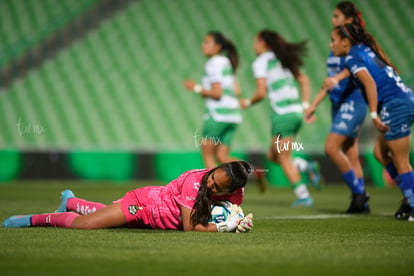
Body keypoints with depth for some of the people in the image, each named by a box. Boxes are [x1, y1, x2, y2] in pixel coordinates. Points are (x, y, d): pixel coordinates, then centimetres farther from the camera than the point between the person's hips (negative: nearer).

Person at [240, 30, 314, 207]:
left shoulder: (261, 62, -5)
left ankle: (303, 196, -4)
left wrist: (248, 103, 6)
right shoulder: (282, 59, 18)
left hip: (282, 114, -8)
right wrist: (306, 106, 15)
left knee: (284, 159, 1)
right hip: (296, 112, 8)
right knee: (273, 155, 17)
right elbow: (304, 80, 16)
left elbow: (261, 93, -12)